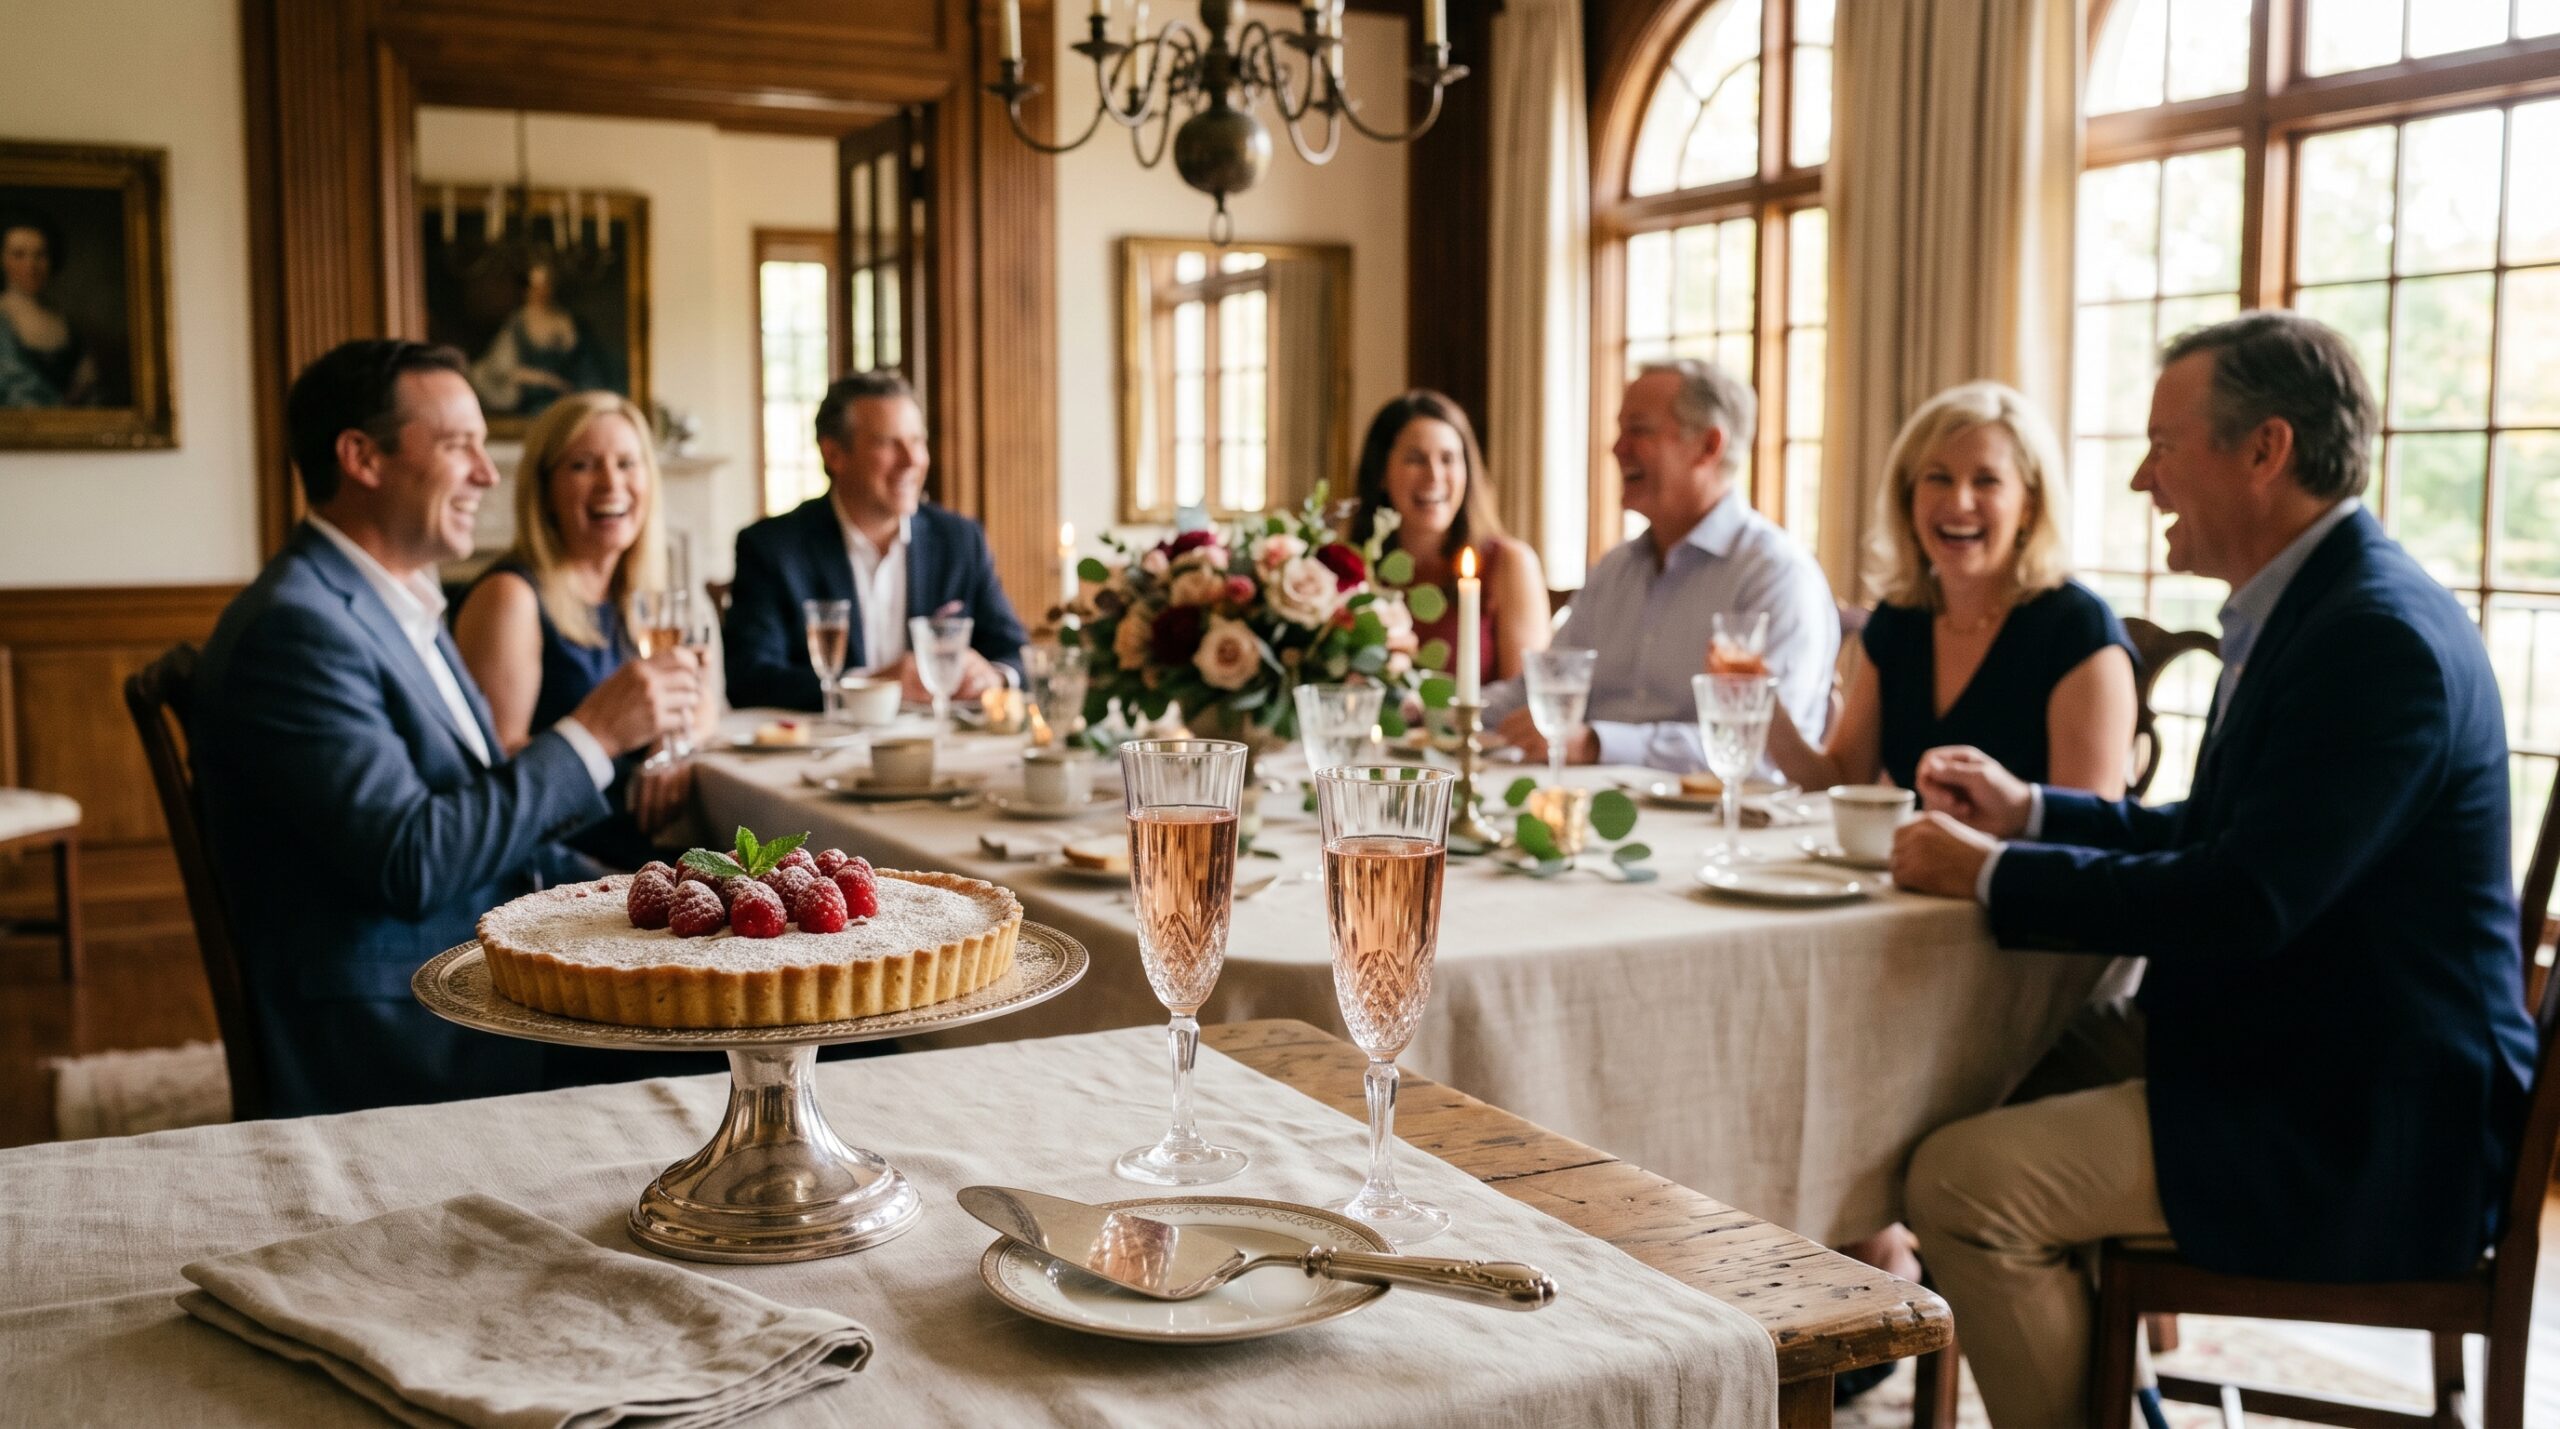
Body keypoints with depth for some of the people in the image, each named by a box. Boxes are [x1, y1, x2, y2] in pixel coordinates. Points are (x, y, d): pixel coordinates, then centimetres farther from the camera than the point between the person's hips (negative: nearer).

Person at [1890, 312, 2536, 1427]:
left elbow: (2242, 902, -27)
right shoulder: (2315, 603, 11)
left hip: (2366, 1126, -11)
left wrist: (1992, 874, -18)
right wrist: (2028, 812, 8)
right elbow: (2218, 837, 18)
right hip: (2294, 1056, 11)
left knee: (1964, 1185, -20)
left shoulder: (2381, 635, -21)